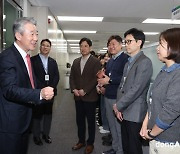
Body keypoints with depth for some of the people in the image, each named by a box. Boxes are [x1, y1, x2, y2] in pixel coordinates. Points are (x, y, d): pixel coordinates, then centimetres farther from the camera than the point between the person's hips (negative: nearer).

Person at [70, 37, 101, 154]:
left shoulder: (96, 61, -6)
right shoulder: (76, 61, 12)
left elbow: (96, 78, -13)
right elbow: (72, 77, 11)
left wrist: (84, 91, -17)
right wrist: (74, 89, -5)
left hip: (90, 97, -5)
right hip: (78, 97, 5)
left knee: (90, 121, 8)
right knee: (79, 120, 14)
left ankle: (90, 143, 24)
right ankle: (81, 141, 31)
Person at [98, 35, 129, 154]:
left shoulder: (126, 58, -12)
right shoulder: (110, 61, 16)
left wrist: (110, 80, -20)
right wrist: (101, 83, 4)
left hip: (118, 98, -8)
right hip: (108, 96, 9)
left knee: (120, 126, 4)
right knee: (112, 125, 18)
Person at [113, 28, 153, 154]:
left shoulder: (144, 62, -13)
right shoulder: (128, 62, 15)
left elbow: (136, 89, -19)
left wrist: (118, 106, -11)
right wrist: (118, 106, 1)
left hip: (135, 114, -8)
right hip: (124, 112, 8)